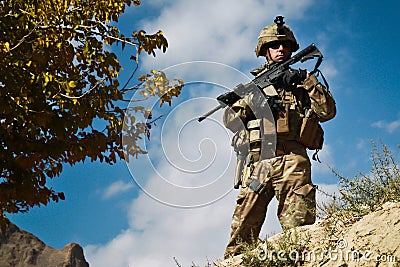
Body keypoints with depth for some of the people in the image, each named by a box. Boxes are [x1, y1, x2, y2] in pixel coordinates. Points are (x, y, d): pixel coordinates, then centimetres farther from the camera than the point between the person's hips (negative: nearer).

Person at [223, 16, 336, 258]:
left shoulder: (303, 83, 22)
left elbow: (328, 111, 7)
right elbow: (231, 117, 13)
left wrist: (307, 80, -2)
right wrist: (255, 101, -4)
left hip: (292, 163, -1)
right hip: (257, 163, 1)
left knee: (298, 228, -12)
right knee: (243, 228, -6)